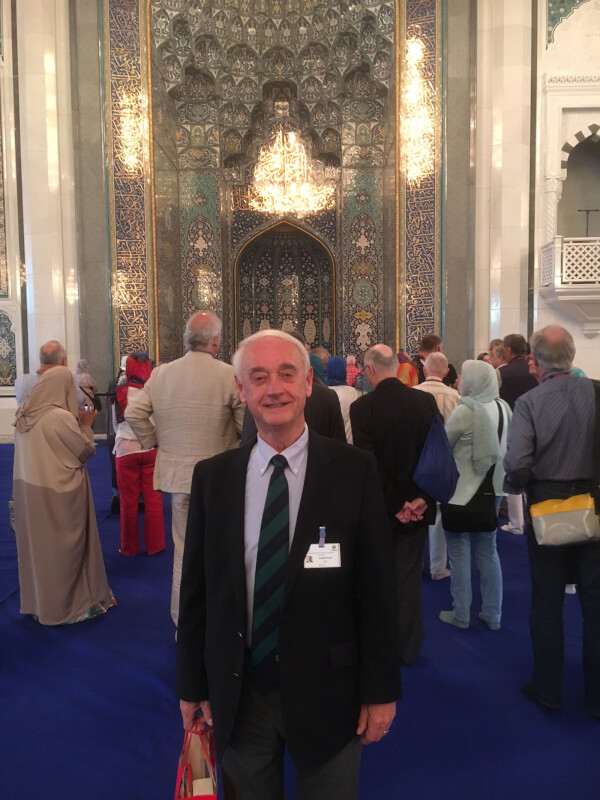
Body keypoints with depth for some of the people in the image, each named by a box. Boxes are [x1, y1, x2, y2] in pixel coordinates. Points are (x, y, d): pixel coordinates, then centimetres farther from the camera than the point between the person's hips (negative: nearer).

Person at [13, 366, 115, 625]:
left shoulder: (24, 415, 3)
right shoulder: (61, 417, -22)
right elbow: (87, 451, -13)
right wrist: (86, 426, 1)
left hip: (28, 489, 8)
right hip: (57, 494, -7)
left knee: (36, 545, 19)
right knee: (62, 548, 8)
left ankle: (38, 601, 34)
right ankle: (65, 605, 22)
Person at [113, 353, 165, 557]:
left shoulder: (120, 391, -6)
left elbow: (117, 422, 5)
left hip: (126, 450, 0)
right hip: (151, 449, 0)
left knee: (128, 502, 10)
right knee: (153, 500, 9)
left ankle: (130, 547, 19)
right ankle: (154, 545, 17)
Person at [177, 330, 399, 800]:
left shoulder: (354, 470, -11)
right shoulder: (213, 477, -5)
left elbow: (377, 586, -8)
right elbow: (196, 588, 1)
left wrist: (381, 689, -4)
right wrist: (193, 683, 5)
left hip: (325, 689, -1)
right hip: (238, 692, 2)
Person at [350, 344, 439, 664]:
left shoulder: (362, 407, -15)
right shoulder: (427, 401, -5)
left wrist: (395, 505, -9)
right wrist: (423, 498, -5)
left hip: (379, 505, -2)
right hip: (417, 504, 3)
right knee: (409, 577, 14)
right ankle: (408, 647, 25)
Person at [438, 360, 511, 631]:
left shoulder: (464, 411, -18)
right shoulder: (503, 407, 0)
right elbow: (505, 448, 11)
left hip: (461, 491, -6)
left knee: (460, 552, 6)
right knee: (488, 551, 15)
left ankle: (461, 615, 17)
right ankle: (493, 614, 24)